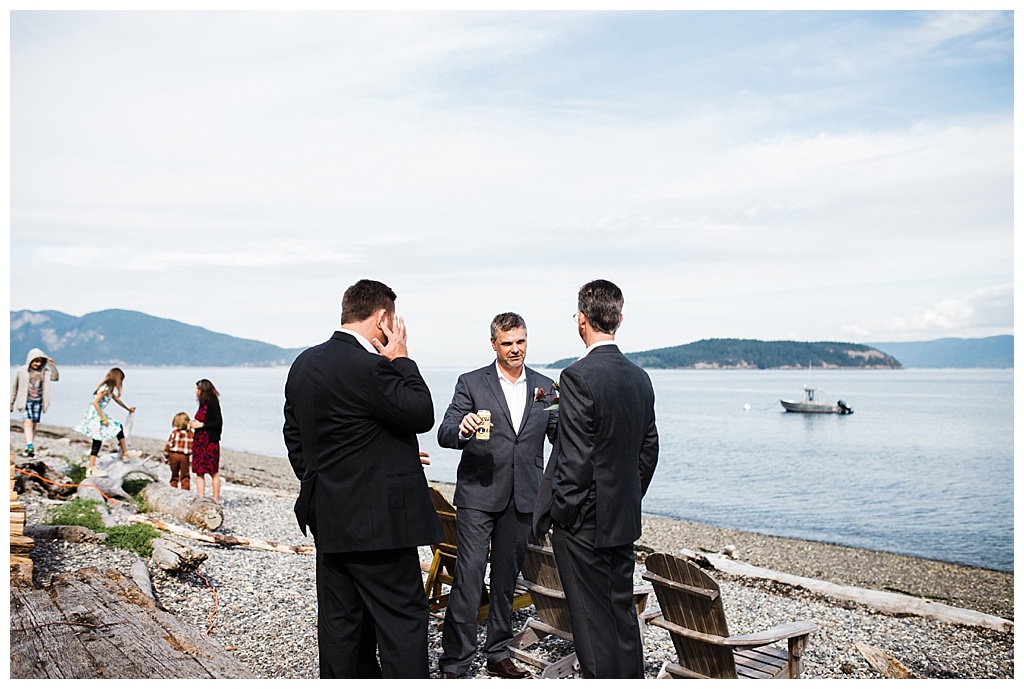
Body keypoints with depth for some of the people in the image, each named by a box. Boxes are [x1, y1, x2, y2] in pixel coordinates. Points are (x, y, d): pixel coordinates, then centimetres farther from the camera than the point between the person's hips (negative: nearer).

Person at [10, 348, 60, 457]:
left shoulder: (44, 371, 3)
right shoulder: (21, 371, -1)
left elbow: (55, 377, -11)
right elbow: (14, 388, 8)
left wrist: (52, 365, -19)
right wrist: (11, 403, 12)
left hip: (38, 401, 2)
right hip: (26, 401, -2)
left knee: (33, 425, 5)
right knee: (28, 422, -17)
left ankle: (29, 449, 12)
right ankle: (30, 447, -28)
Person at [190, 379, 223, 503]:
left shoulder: (213, 403, -12)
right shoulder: (203, 404, 14)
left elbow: (218, 423, -17)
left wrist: (201, 424, -15)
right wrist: (194, 423, 6)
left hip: (210, 442, -9)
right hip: (199, 441, 9)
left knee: (213, 472, -1)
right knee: (199, 472, 6)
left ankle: (216, 500, 5)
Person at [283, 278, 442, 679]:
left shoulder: (303, 364, 9)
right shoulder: (368, 367, -20)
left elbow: (294, 437, 16)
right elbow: (422, 415, -14)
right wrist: (401, 358, -6)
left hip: (328, 517, 9)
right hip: (377, 520, -9)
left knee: (340, 620, 15)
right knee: (402, 619, 0)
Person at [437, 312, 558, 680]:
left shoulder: (545, 387, 8)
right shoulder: (471, 383, -1)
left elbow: (560, 439, 7)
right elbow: (444, 434, -8)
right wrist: (462, 429, -31)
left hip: (521, 498, 3)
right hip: (478, 495, -3)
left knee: (507, 578, 13)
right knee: (468, 577, -6)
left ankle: (498, 654, 26)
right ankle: (454, 663, 4)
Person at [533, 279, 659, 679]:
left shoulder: (578, 377, -18)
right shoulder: (640, 378, 5)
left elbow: (575, 459, -20)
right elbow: (649, 450, 12)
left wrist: (559, 516, -9)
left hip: (583, 524, -8)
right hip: (624, 520, 8)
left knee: (593, 623, 2)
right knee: (622, 613, 18)